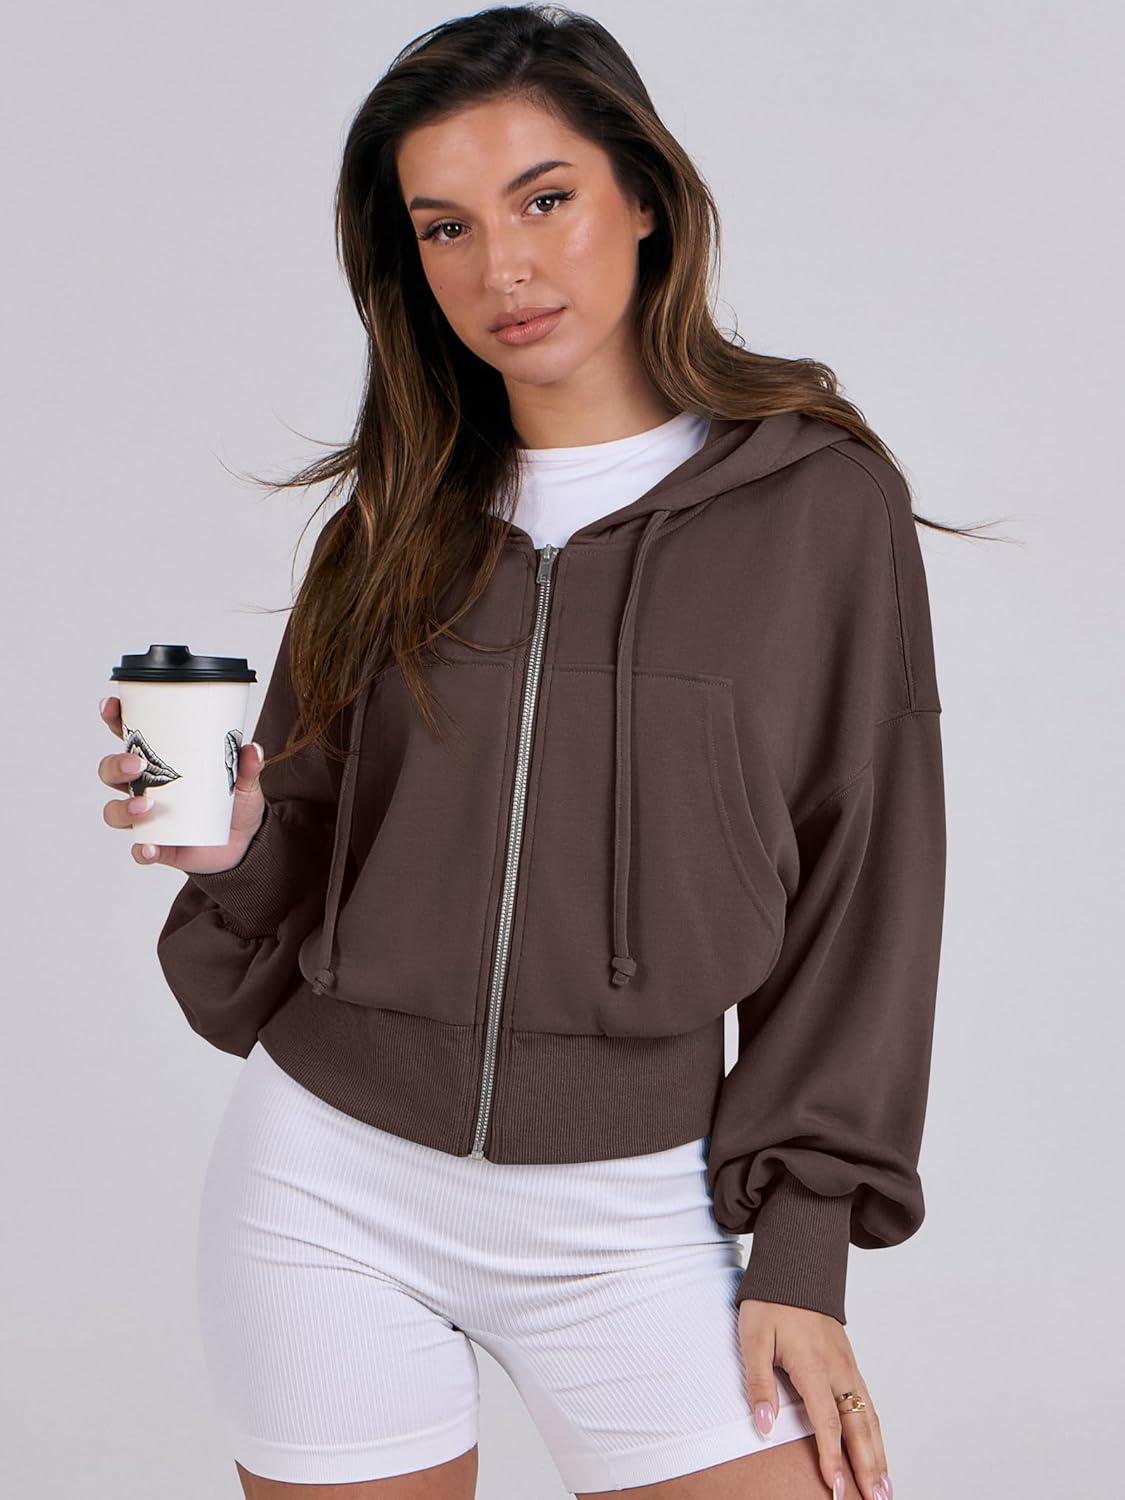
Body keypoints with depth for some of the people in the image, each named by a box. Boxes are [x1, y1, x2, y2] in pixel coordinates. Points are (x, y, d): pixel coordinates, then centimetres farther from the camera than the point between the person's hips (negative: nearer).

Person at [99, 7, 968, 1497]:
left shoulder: (820, 500, -4)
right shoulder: (404, 511, 6)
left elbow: (859, 891, -2)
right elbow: (307, 847, 12)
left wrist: (800, 1248, -5)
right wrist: (235, 840, -11)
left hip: (625, 1210, -2)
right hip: (329, 1193, 3)